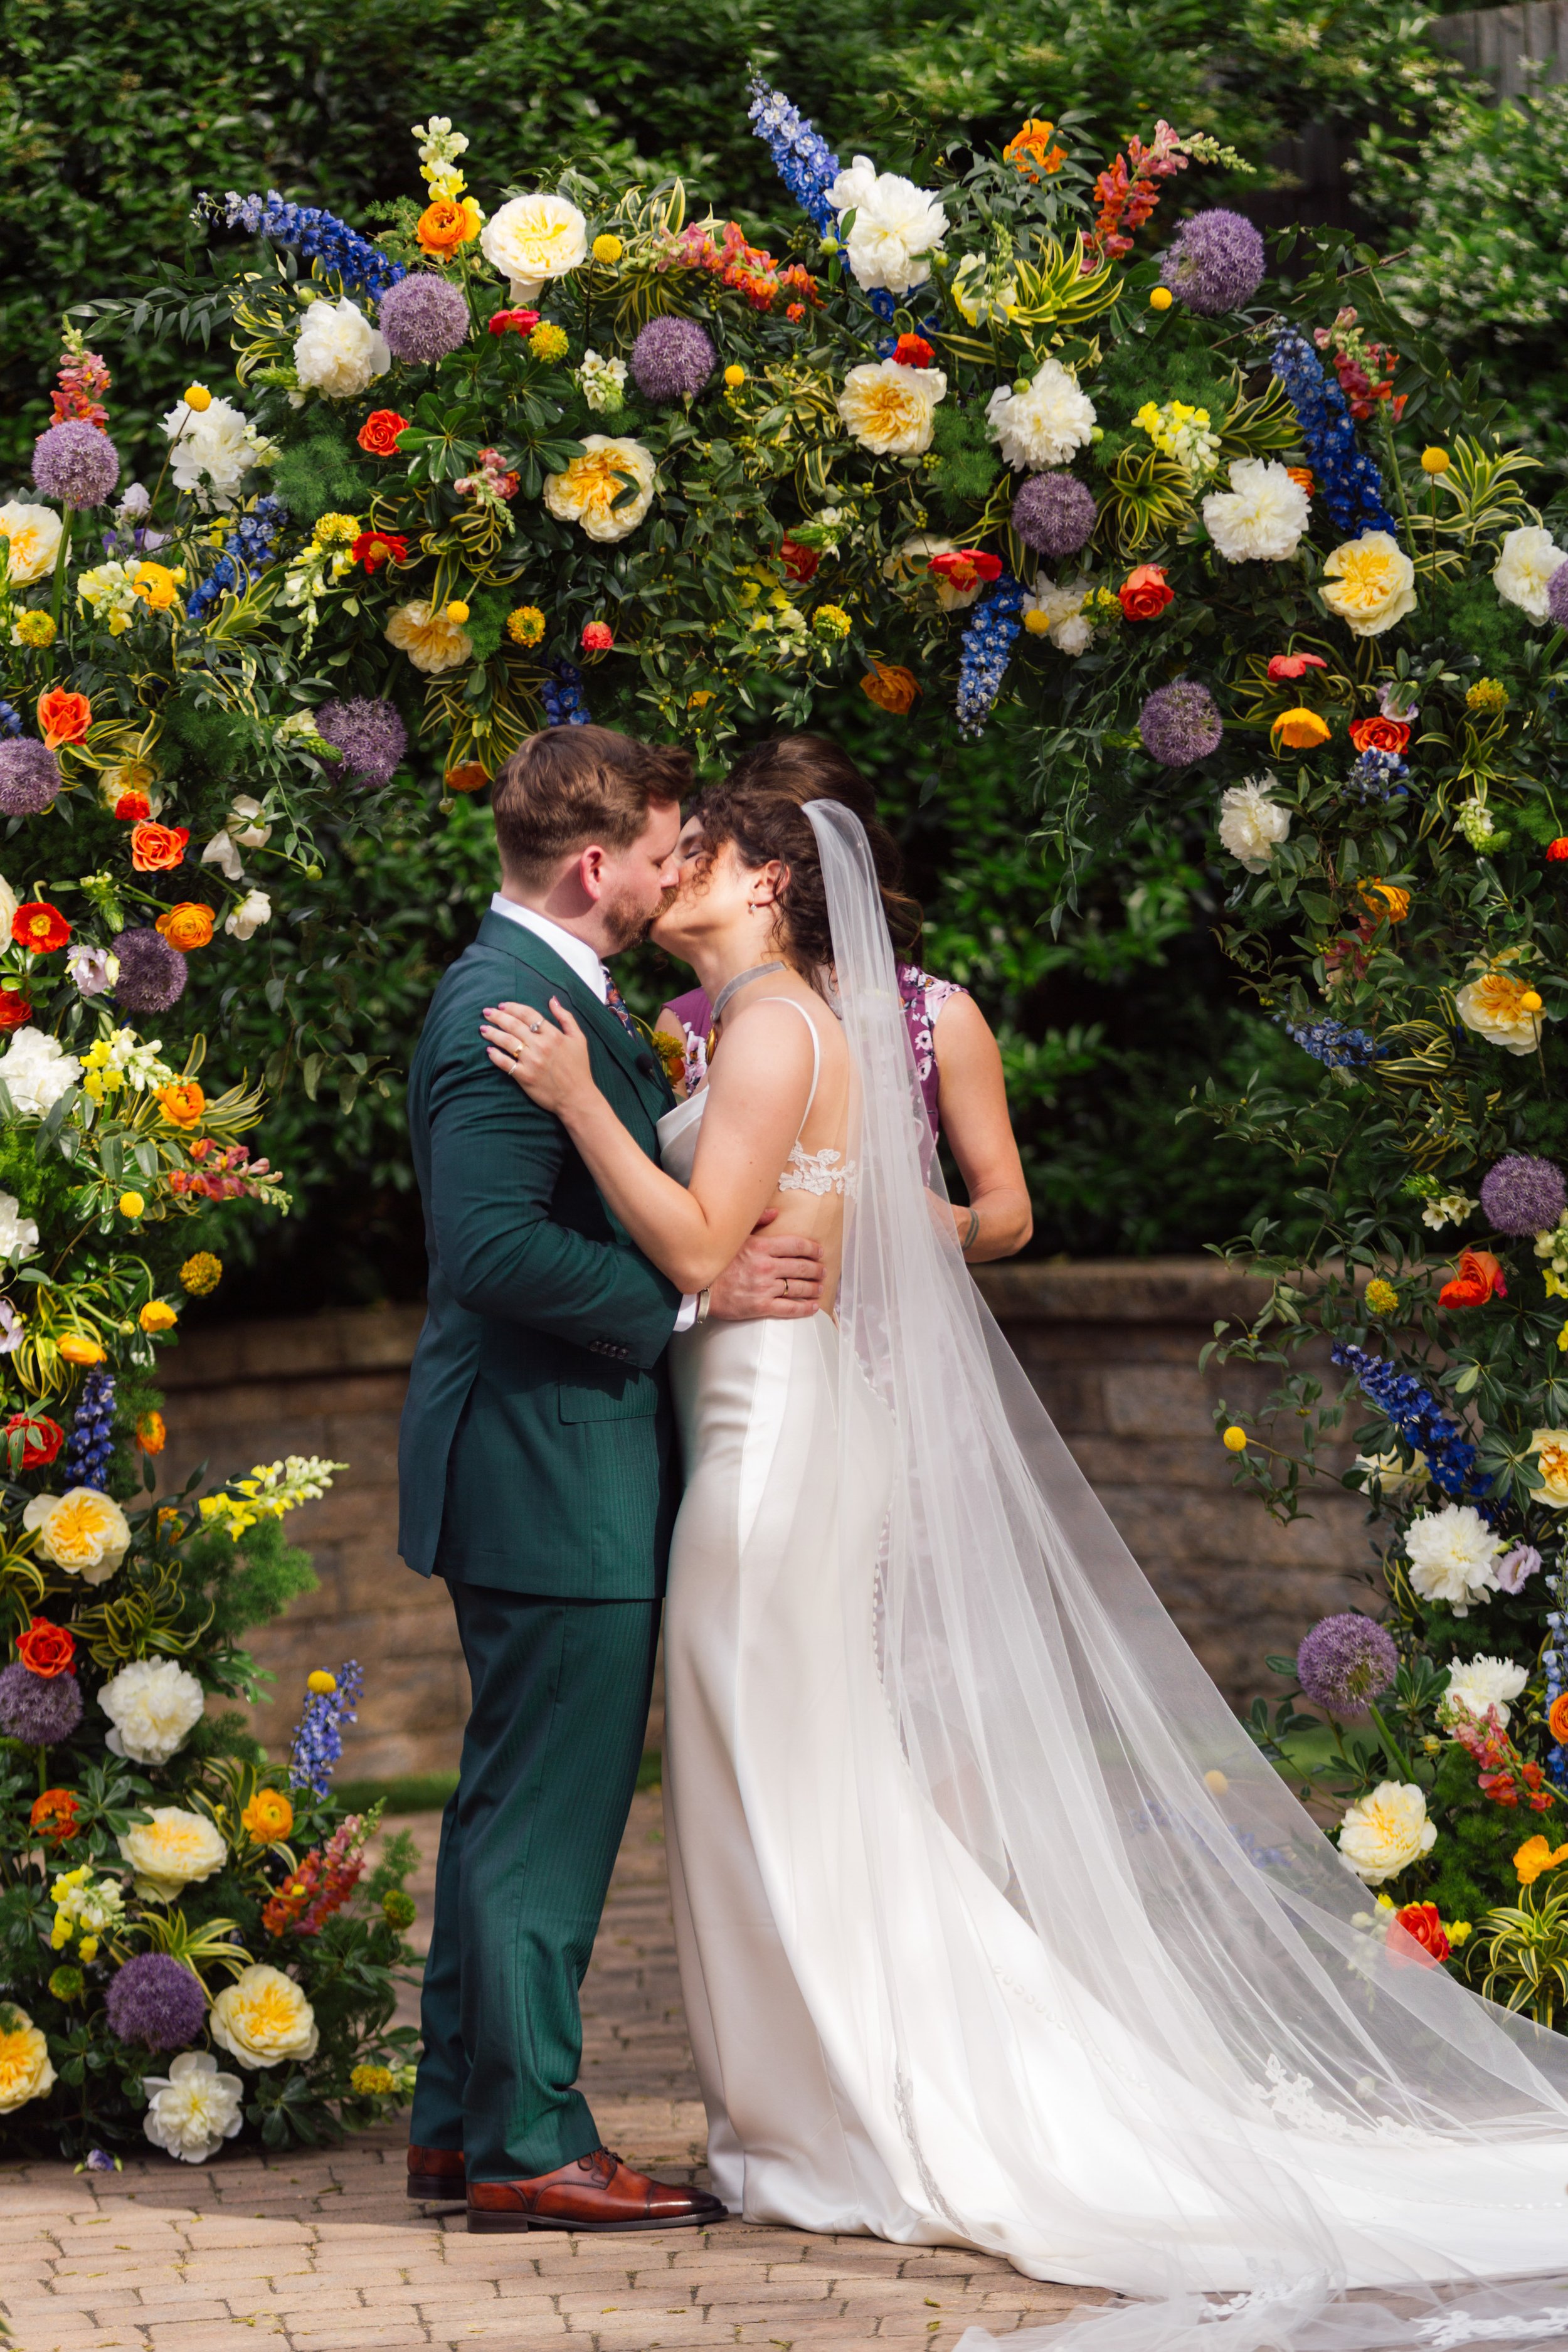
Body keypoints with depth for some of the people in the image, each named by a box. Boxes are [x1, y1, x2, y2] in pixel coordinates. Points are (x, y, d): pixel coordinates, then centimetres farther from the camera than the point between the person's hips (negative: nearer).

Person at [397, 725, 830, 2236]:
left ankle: (463, 2119, 22)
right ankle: (527, 2143, -1)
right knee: (547, 1813, -6)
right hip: (552, 1476, -11)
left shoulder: (558, 994, 16)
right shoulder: (509, 1010, -18)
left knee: (513, 1808, 15)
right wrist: (693, 1293, -20)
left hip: (550, 1473, 11)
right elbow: (492, 1245, -26)